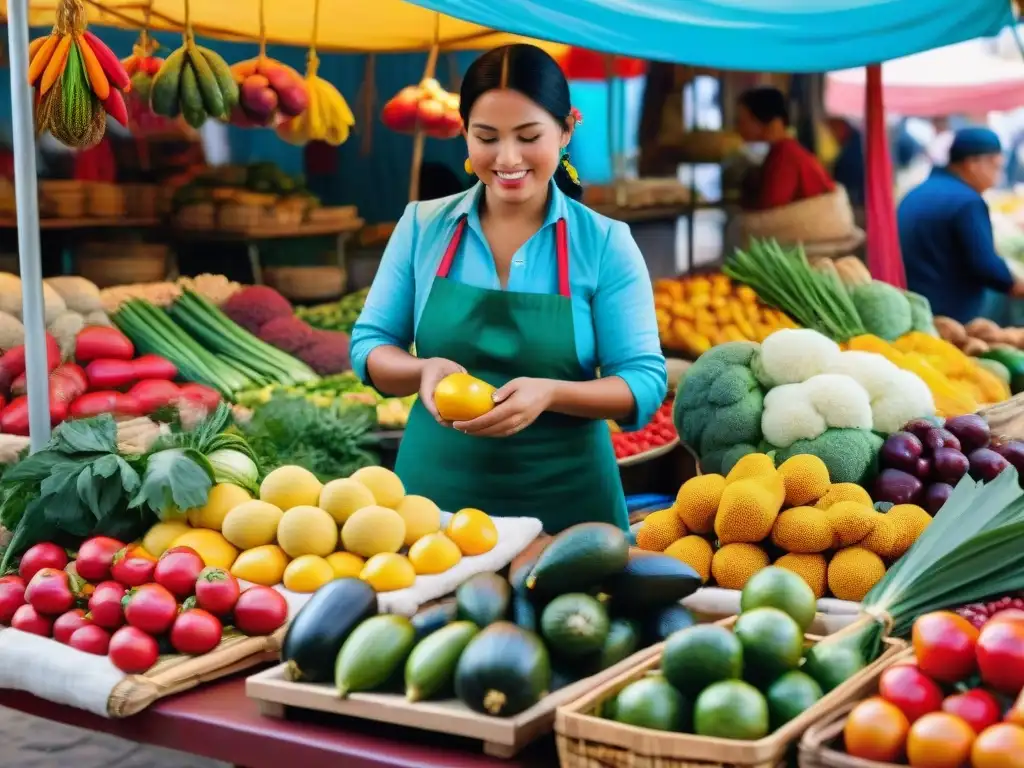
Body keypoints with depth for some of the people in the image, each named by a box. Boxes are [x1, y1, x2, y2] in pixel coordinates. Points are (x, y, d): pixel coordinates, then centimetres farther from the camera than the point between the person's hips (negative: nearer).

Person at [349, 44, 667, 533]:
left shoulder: (605, 244, -6)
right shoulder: (423, 226, 0)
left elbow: (644, 383, -8)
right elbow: (369, 345, 4)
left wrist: (550, 393, -26)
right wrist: (425, 370, -17)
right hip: (437, 494, 2)